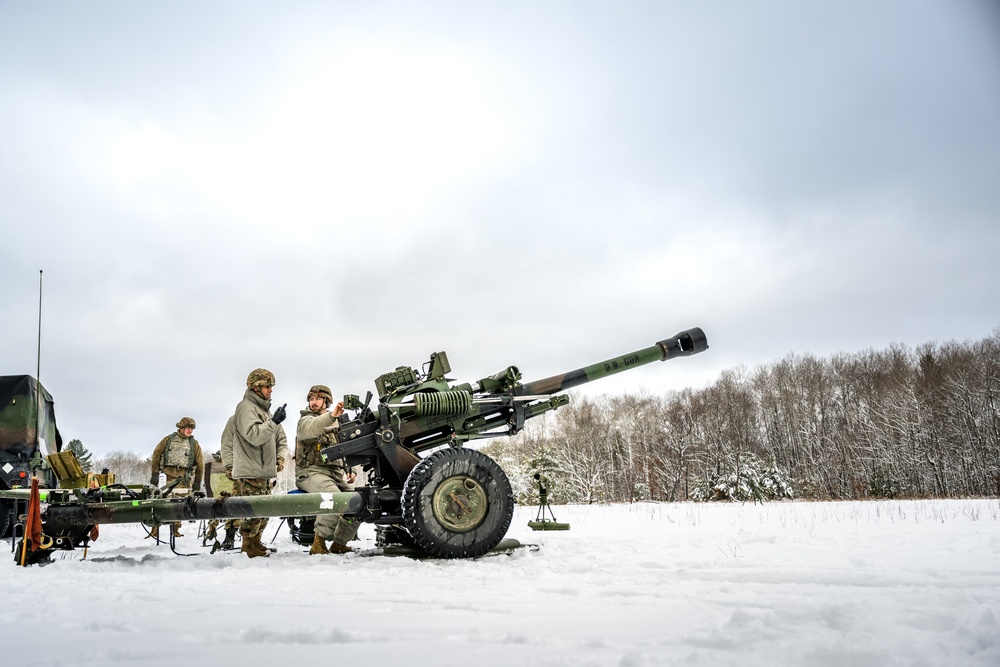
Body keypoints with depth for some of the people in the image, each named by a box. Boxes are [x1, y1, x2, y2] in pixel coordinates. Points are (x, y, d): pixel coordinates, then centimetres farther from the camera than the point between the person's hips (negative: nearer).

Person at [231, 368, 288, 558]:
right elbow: (254, 436, -22)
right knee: (254, 512, -8)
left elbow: (281, 439, 22)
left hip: (266, 474, 9)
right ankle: (250, 548, 3)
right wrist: (273, 422, -25)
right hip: (249, 474, -9)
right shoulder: (246, 407, -8)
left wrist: (280, 458, 6)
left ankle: (255, 544, 25)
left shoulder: (265, 409, 20)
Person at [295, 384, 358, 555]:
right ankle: (318, 544, -23)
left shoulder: (335, 425, 24)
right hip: (311, 472, -7)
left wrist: (349, 470, 9)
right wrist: (331, 416, -43)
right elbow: (310, 429, -24)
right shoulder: (305, 420, 3)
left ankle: (339, 543, 1)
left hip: (336, 473, 7)